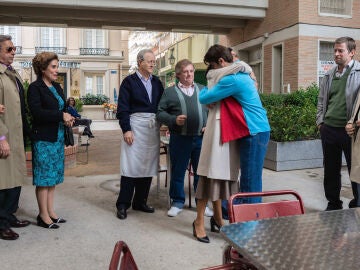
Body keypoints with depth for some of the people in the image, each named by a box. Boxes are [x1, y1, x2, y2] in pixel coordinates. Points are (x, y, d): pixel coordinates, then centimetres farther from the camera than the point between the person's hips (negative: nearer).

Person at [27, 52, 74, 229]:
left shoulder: (57, 87, 14)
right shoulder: (35, 88, -9)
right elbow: (37, 112, -20)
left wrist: (68, 118, -4)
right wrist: (61, 116, -20)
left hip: (58, 137, 7)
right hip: (43, 139, -7)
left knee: (53, 176, 11)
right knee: (44, 177, 0)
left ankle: (50, 212, 20)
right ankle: (43, 216, 10)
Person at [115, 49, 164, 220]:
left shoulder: (157, 82, 15)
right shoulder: (129, 81, 0)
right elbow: (122, 108, -5)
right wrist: (126, 129, -13)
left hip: (153, 127, 5)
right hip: (136, 125, -5)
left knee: (148, 165, 8)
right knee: (131, 166, -4)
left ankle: (140, 202, 20)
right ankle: (123, 205, 6)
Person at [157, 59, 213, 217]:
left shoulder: (203, 90, 13)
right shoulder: (170, 92, 6)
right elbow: (160, 113, 2)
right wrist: (174, 120, -14)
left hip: (201, 138, 2)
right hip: (179, 139, -2)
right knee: (178, 172, 8)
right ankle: (177, 202, 24)